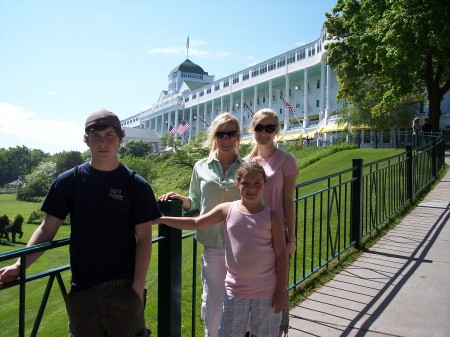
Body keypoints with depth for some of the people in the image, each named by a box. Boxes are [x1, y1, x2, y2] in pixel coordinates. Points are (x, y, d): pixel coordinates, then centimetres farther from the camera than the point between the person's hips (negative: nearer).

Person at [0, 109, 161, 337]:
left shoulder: (136, 185, -4)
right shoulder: (69, 181, 0)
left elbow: (143, 239, -4)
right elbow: (47, 229, 3)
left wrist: (138, 288, -9)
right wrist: (19, 265, -9)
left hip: (123, 289, -1)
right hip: (82, 290, 2)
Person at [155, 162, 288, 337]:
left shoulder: (271, 217, -7)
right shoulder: (227, 210, -3)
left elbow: (281, 255, -4)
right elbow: (195, 223, -1)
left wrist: (281, 290, -6)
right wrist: (161, 219, -6)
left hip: (267, 291, -1)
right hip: (236, 289, 1)